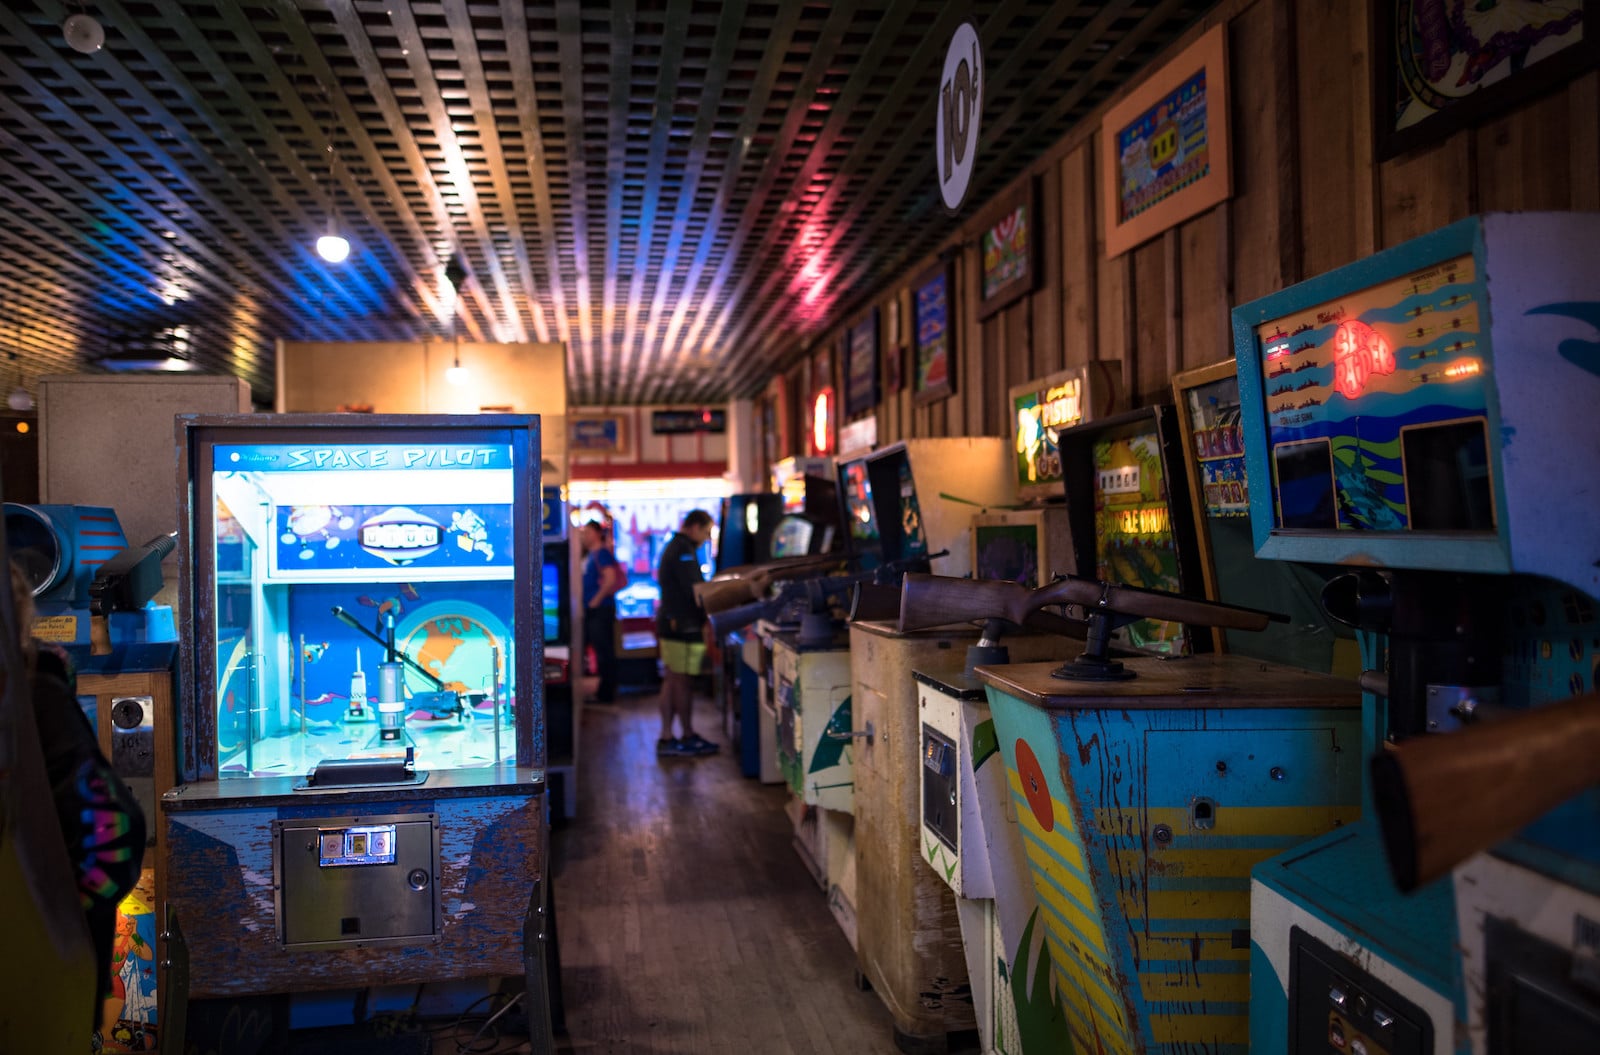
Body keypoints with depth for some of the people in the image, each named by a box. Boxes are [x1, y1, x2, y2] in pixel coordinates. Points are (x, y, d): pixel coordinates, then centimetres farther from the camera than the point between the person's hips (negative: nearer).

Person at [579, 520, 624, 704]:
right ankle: (604, 692, 22)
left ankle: (606, 694, 2)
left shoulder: (602, 553, -11)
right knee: (600, 650, 14)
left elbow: (611, 579, -22)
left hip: (601, 609, -10)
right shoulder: (588, 554, 16)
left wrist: (597, 599, -17)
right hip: (590, 610, 10)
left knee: (604, 651, -4)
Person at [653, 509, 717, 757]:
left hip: (670, 623, 10)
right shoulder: (684, 551, -14)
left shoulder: (672, 548, 18)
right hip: (684, 626, -10)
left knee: (671, 680, 11)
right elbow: (694, 591, -18)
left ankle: (666, 738, 14)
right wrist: (705, 621, -11)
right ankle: (688, 737, 6)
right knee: (683, 682, -2)